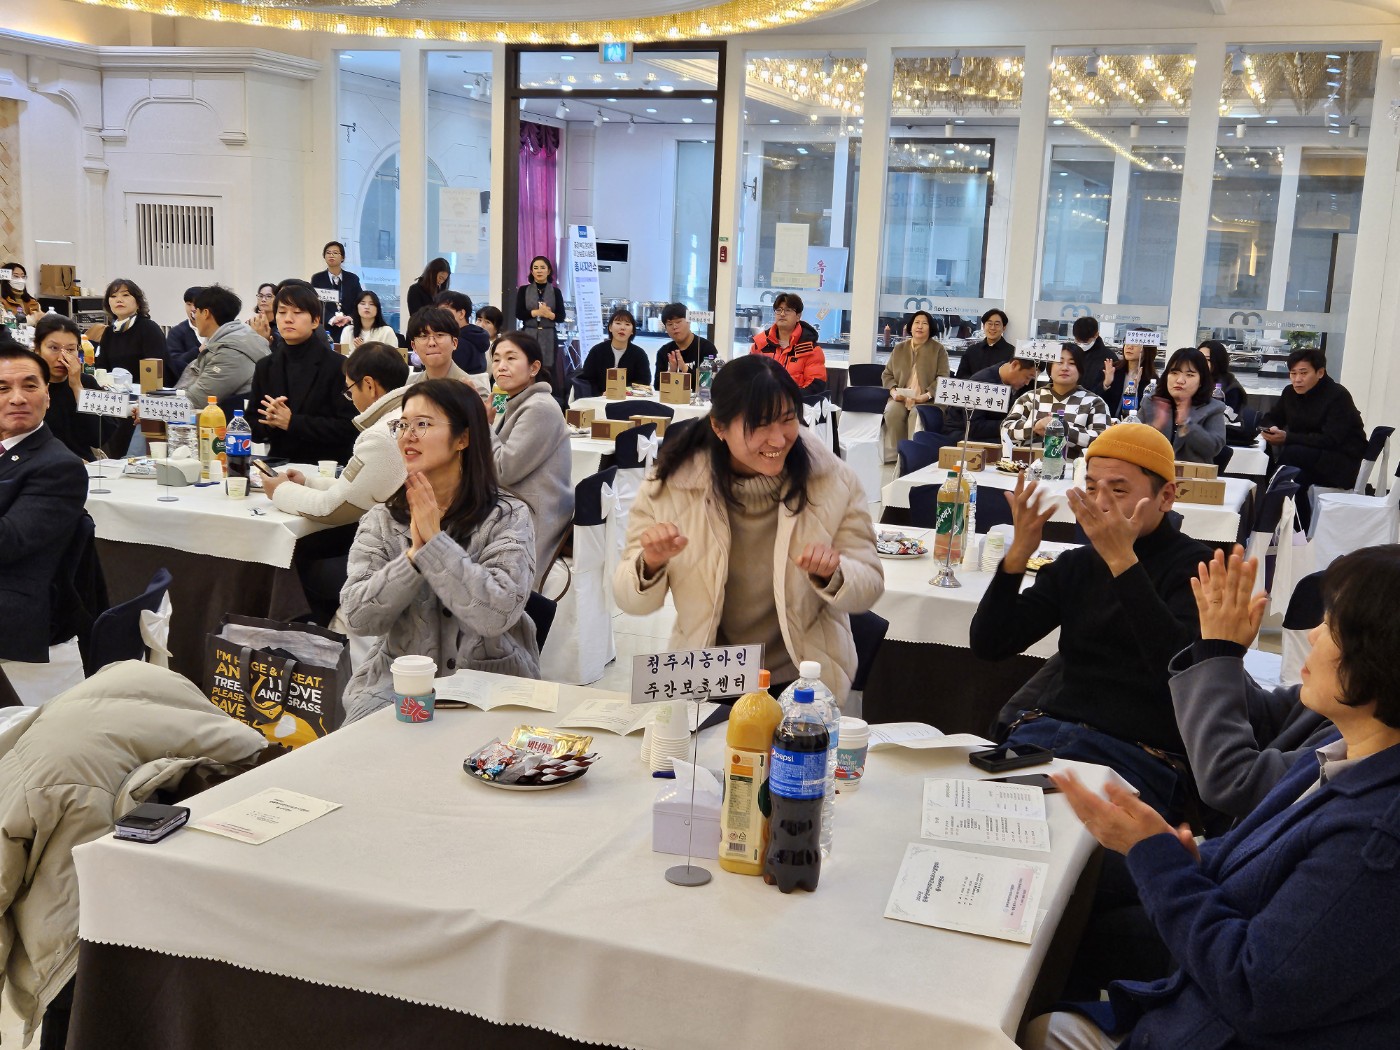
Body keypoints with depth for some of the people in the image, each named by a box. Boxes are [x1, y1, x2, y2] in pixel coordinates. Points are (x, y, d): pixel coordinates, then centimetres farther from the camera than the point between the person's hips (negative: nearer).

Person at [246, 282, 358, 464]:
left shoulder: (338, 366, -1)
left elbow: (348, 428, -9)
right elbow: (252, 429, 16)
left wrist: (292, 422, -13)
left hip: (325, 467, -3)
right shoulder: (265, 367, 15)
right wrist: (270, 422, -7)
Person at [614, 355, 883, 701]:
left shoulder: (835, 483, -5)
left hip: (803, 685, 0)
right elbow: (633, 603, 0)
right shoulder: (671, 486, -6)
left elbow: (868, 589, -1)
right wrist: (650, 565, -22)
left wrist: (832, 575, -22)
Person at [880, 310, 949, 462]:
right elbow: (887, 374, 16)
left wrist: (927, 395, -18)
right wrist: (893, 391, -5)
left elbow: (943, 378, -2)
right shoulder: (899, 349, 19)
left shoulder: (939, 350, 8)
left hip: (926, 399, -3)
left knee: (917, 414, -34)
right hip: (901, 397, 3)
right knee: (891, 411, -28)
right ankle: (893, 454, -22)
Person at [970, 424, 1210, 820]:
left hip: (1141, 754, -5)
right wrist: (1017, 555, -5)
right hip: (1048, 729, 5)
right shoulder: (1077, 565, 16)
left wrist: (1123, 561, -25)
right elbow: (988, 646, 8)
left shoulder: (1192, 568, 0)